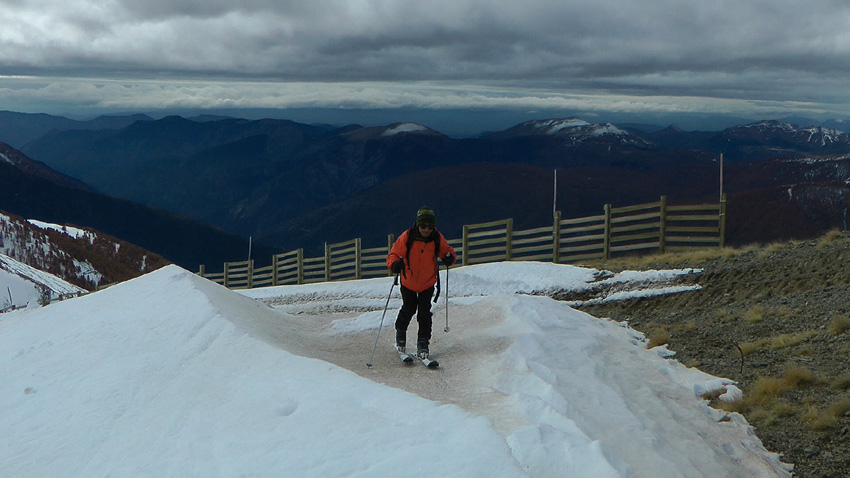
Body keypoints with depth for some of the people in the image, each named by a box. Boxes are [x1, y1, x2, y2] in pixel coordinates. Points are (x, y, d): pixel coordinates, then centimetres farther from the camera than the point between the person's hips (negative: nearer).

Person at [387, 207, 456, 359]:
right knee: (408, 309, 9)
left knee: (424, 313, -5)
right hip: (409, 282, -1)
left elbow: (447, 251, 3)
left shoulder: (437, 239, -12)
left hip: (428, 283, 1)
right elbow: (393, 254, -13)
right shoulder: (407, 237, -18)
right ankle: (400, 332, 38)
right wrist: (395, 264, -35)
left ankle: (423, 343, 8)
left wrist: (449, 258, -21)